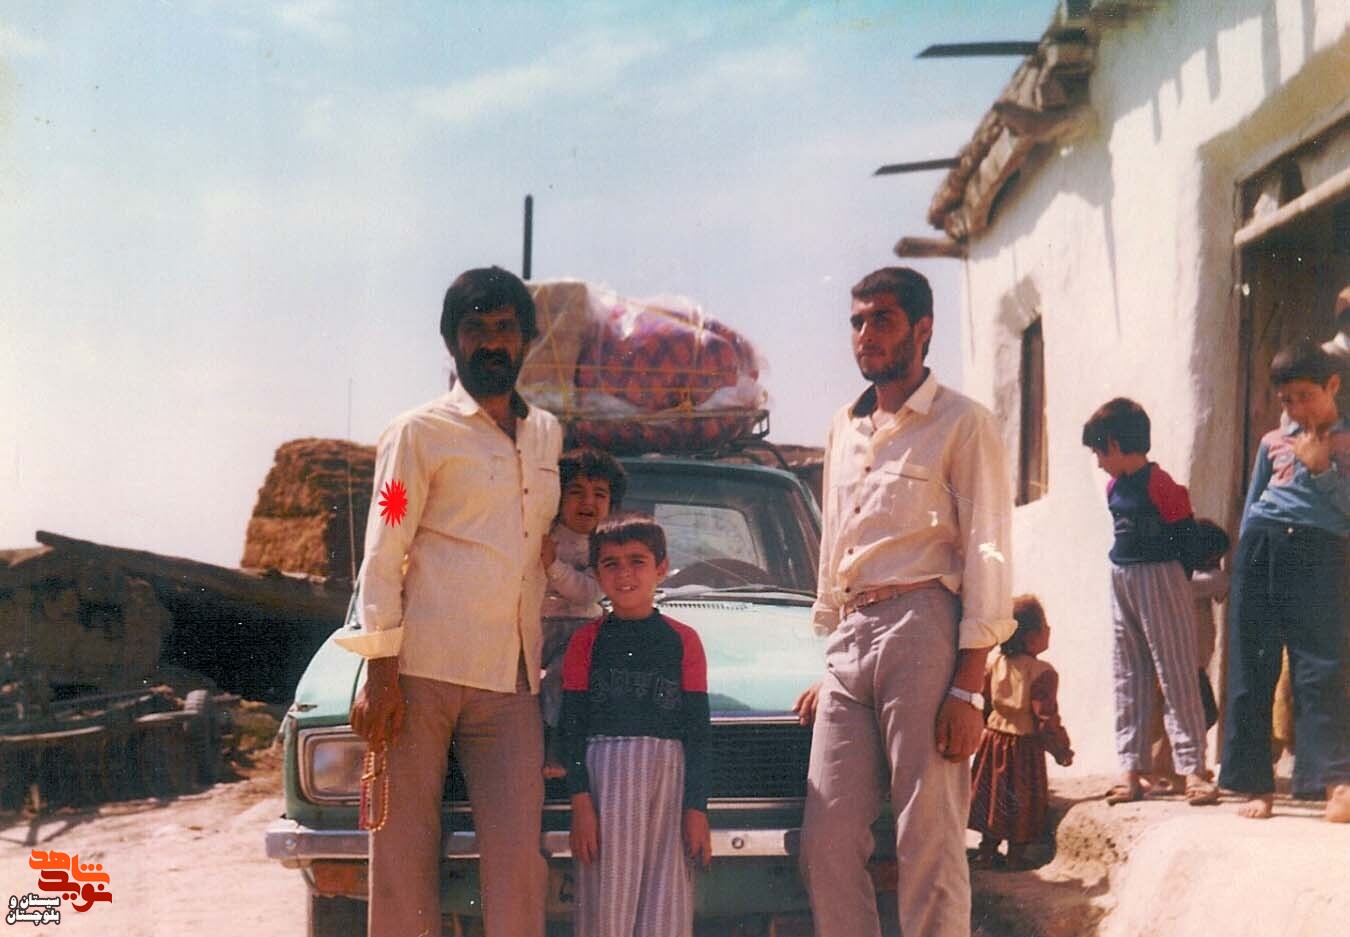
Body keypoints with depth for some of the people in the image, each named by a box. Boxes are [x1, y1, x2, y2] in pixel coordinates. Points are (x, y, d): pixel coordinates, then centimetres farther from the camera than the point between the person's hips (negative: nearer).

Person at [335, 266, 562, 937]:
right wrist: (379, 672, -9)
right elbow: (381, 559, -1)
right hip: (422, 670, -4)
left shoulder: (547, 435, 19)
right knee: (404, 854, -2)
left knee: (517, 859, -5)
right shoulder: (419, 433, 4)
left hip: (510, 680, 4)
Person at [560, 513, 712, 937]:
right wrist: (580, 802, -9)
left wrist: (697, 809, -2)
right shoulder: (586, 641, 8)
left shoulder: (683, 640, 8)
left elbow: (697, 730, 6)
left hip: (667, 779, 0)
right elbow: (571, 727, 3)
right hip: (604, 776, 0)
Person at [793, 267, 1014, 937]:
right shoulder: (844, 430, 21)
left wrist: (969, 688, -13)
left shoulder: (962, 424, 1)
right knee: (827, 839, 2)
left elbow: (988, 556, -5)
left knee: (929, 838, -6)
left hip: (921, 629, -6)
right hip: (850, 638, 6)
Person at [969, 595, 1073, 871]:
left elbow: (983, 706, 7)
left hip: (993, 739, 6)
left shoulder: (994, 664, 0)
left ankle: (987, 850, 20)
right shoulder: (1042, 673, -18)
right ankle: (1016, 855, 11)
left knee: (992, 797, 15)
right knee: (1022, 802, 6)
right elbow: (1047, 719, -17)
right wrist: (1062, 750, -6)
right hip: (1024, 747, -6)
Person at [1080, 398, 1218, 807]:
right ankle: (1131, 769, 12)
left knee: (1176, 672, -5)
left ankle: (1193, 769, -3)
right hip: (1121, 580, 9)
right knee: (1127, 676, 8)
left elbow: (1186, 536, -11)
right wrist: (1125, 568, 8)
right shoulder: (1114, 486, 9)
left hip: (1160, 578, -8)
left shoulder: (1159, 483, -15)